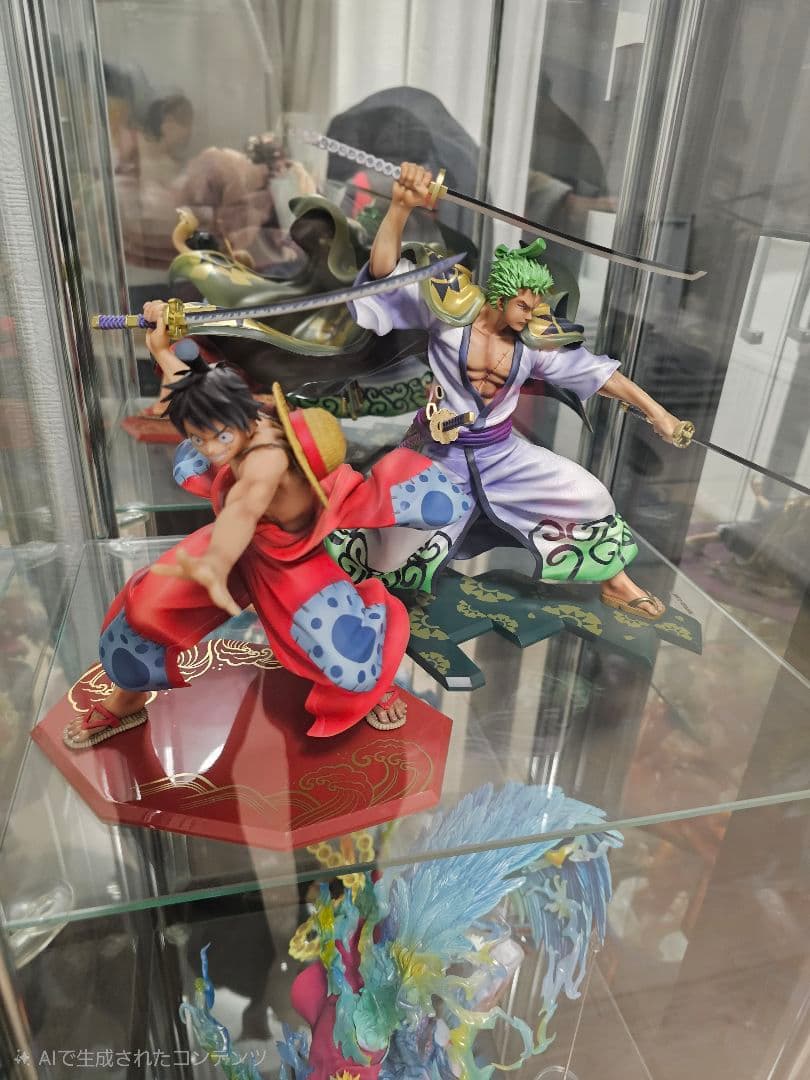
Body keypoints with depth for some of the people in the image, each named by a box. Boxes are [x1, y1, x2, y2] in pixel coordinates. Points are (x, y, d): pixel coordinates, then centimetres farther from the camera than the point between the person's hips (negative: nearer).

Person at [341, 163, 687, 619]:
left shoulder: (534, 341, -3)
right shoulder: (452, 310, -14)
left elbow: (595, 371, 2)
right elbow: (386, 271, -25)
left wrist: (654, 410, 1)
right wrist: (401, 207, -42)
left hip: (504, 453, 4)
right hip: (446, 457, -4)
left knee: (590, 496, -4)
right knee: (399, 553, -8)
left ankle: (615, 581, 19)